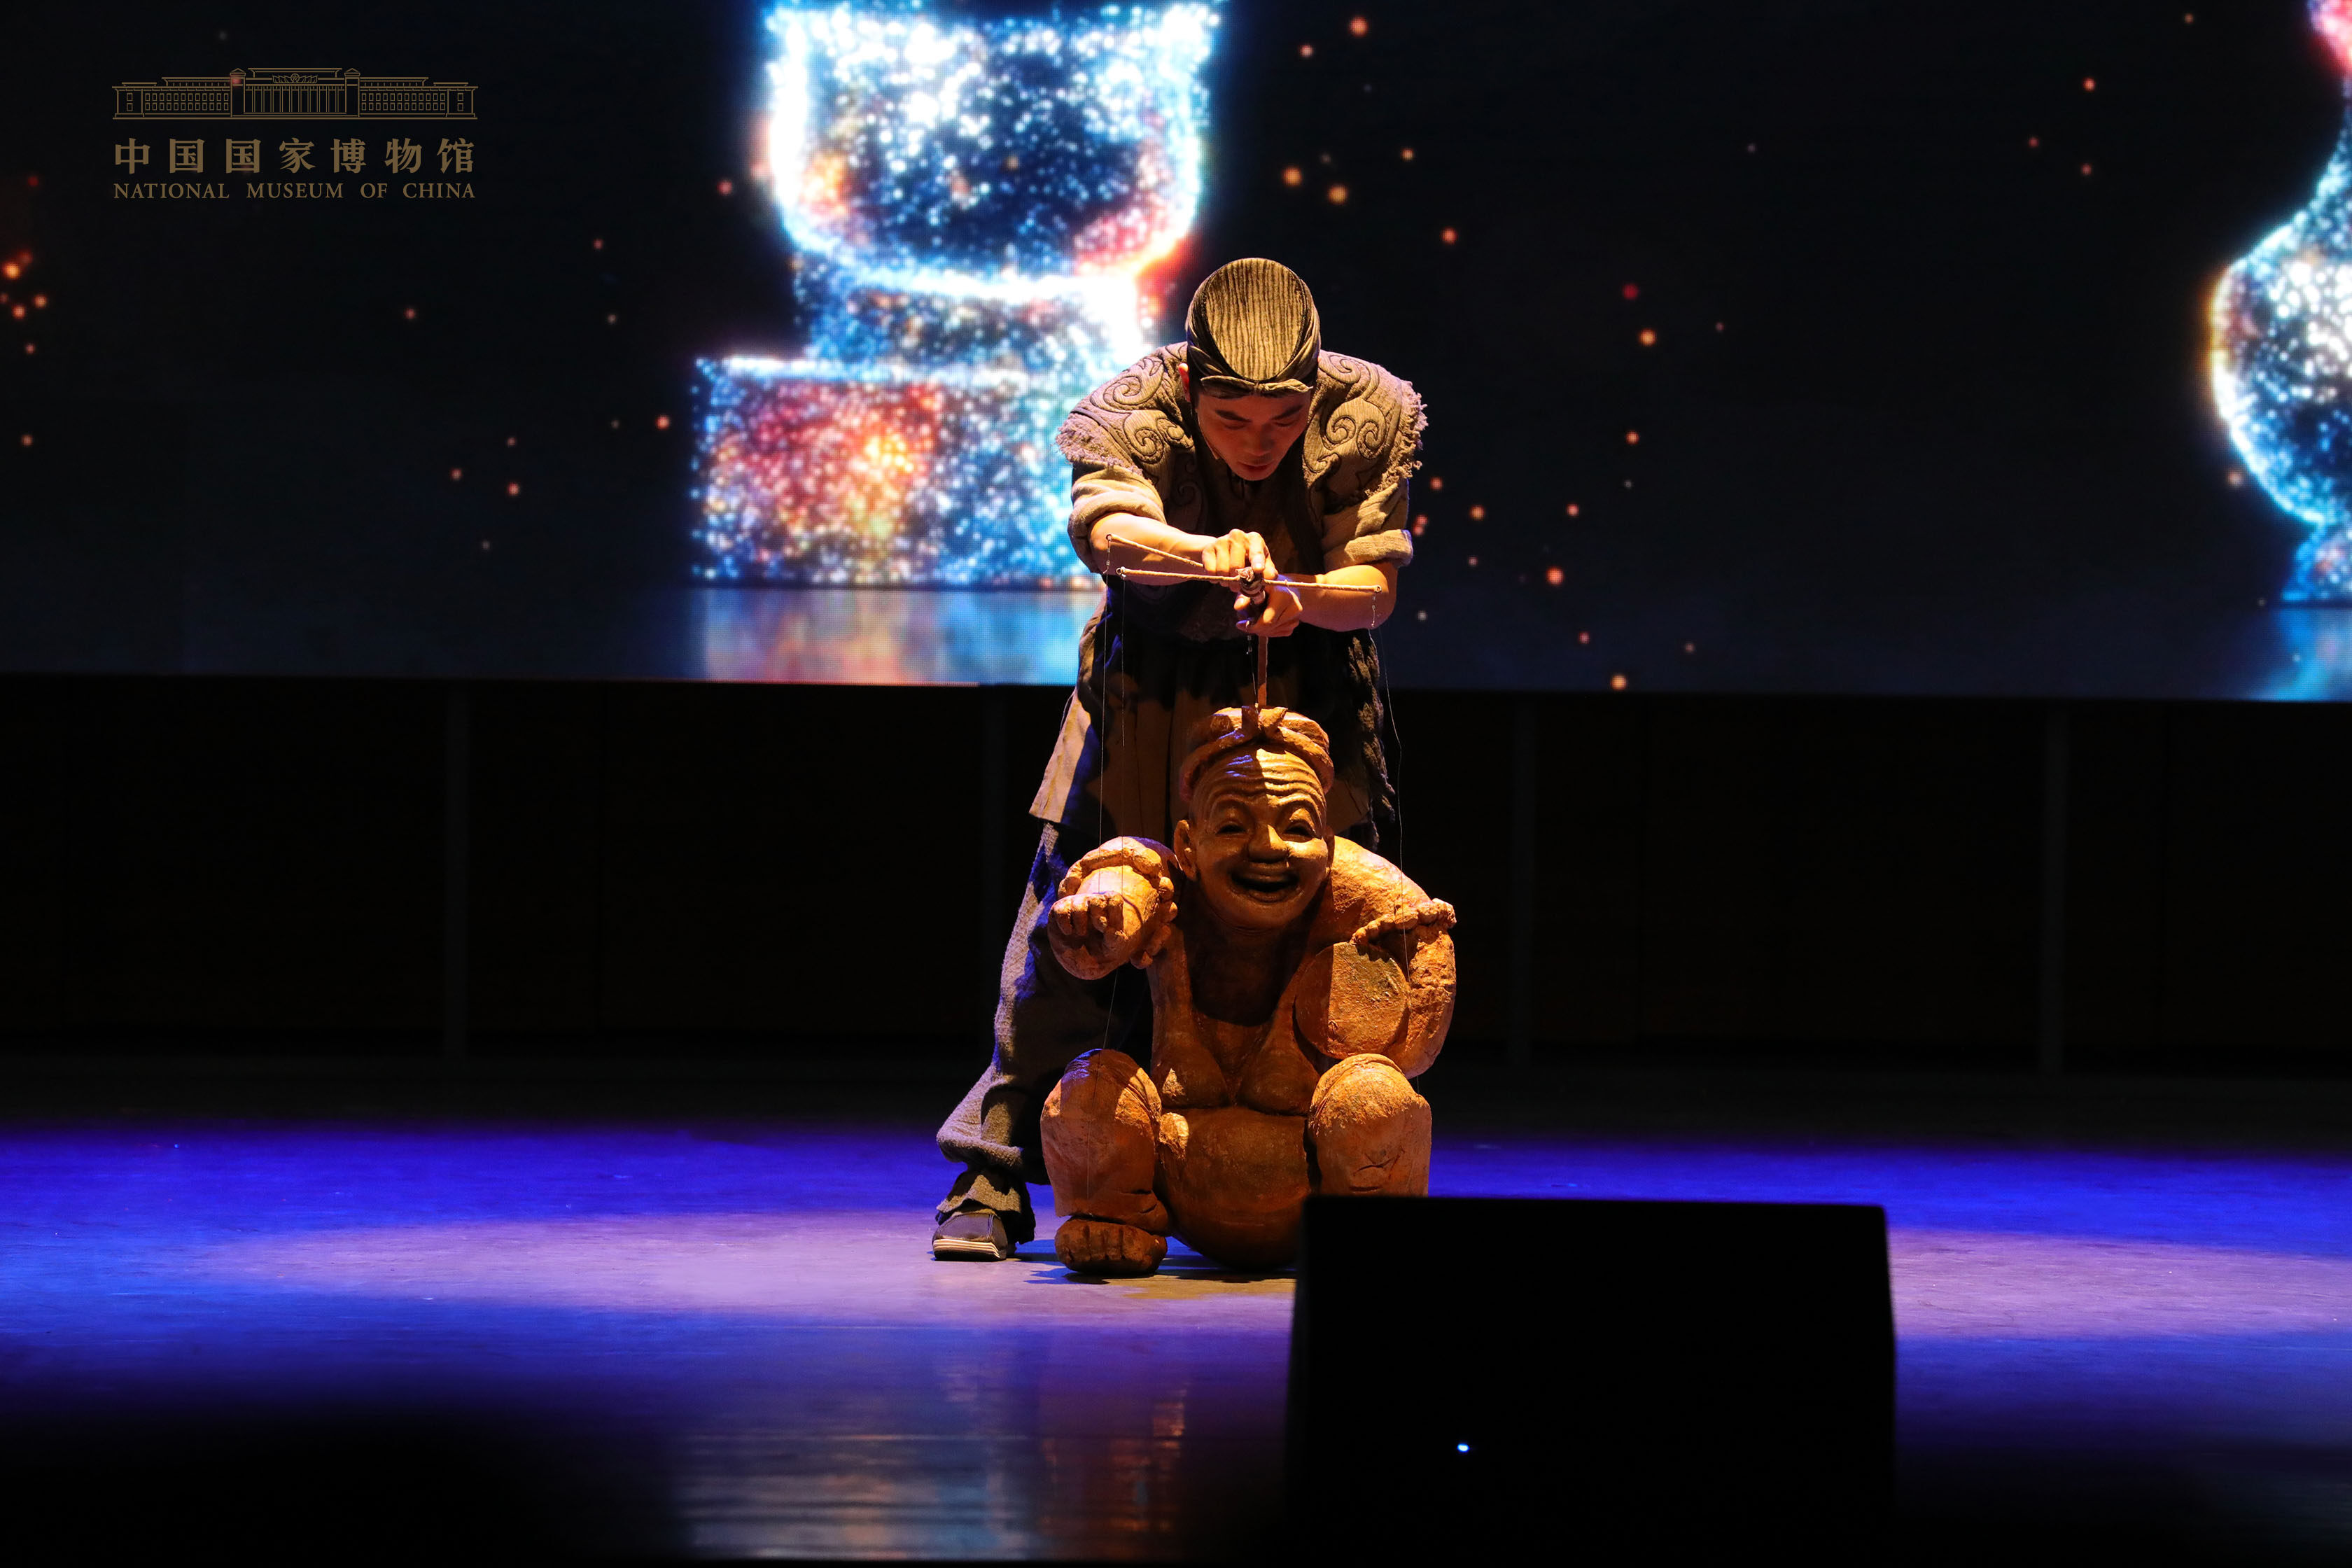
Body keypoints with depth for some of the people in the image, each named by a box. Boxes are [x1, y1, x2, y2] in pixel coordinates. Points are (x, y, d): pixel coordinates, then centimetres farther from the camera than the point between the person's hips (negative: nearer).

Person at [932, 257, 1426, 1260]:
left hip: (1306, 687, 2)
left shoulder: (1372, 417, -18)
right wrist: (1204, 554, -64)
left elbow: (1374, 583, -16)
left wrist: (1301, 596, -39)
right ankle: (995, 1180, 3)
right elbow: (1103, 524, -43)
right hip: (1153, 684, -1)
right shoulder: (1129, 415, -24)